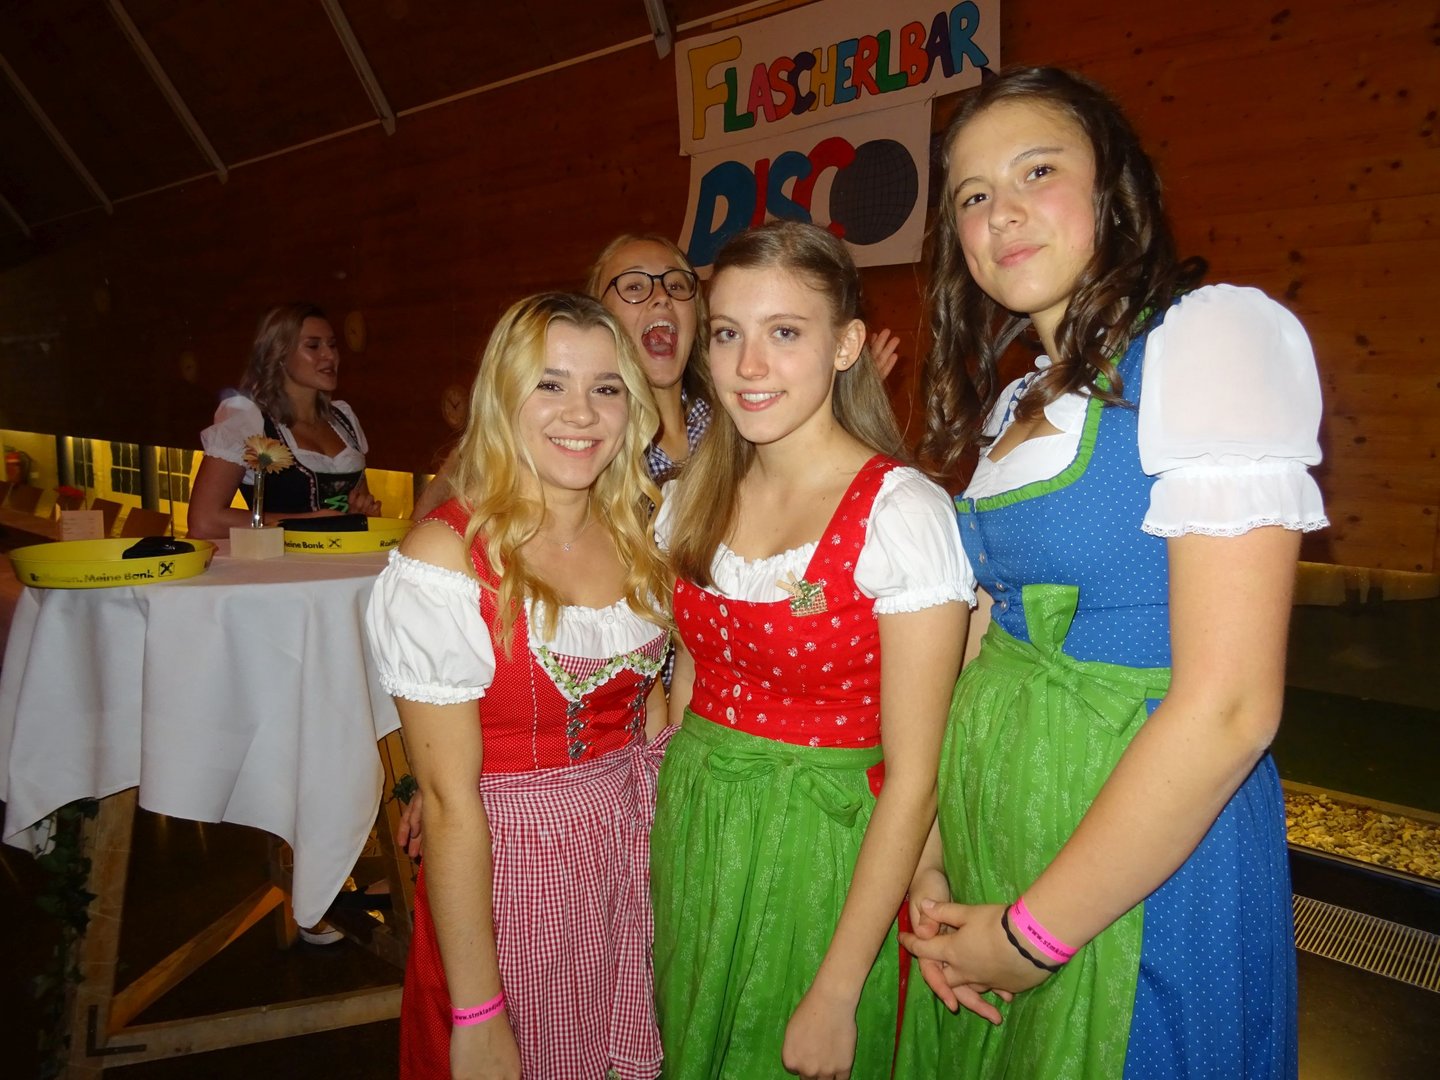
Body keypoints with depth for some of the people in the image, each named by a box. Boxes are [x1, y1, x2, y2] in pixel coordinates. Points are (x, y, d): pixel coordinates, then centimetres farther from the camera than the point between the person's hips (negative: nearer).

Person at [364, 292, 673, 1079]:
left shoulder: (636, 534, -2)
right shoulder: (444, 561, -19)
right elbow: (449, 802, -18)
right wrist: (477, 1015, -15)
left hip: (635, 853, 5)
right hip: (504, 872, -5)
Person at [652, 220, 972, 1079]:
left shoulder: (903, 514, -19)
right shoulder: (697, 499, -1)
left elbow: (913, 777, -18)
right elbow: (685, 683, 8)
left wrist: (837, 995, -15)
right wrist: (656, 844, 2)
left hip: (820, 857, -5)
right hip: (688, 838, 5)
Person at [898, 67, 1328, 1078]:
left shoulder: (1215, 334, -14)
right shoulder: (1016, 403, 9)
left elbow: (1228, 707, -22)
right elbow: (991, 649, 8)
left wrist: (1036, 932, -16)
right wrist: (929, 862, 0)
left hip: (1150, 864, -7)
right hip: (993, 817, 7)